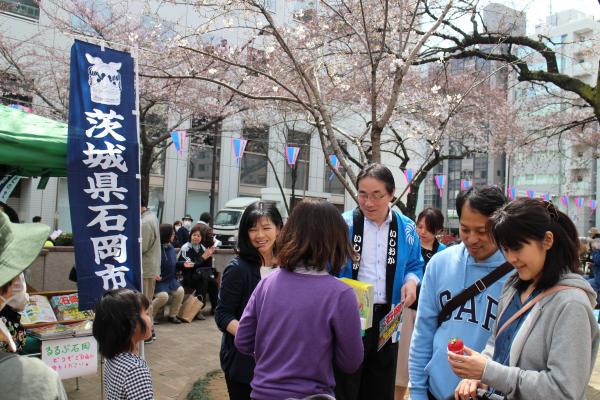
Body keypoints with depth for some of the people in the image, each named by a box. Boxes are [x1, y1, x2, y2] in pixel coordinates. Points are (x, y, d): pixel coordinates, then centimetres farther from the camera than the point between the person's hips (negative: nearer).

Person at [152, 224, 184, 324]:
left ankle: (172, 315, 5)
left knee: (180, 291, -13)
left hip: (170, 279, 7)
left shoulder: (170, 247, 8)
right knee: (163, 296, -27)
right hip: (157, 280, -7)